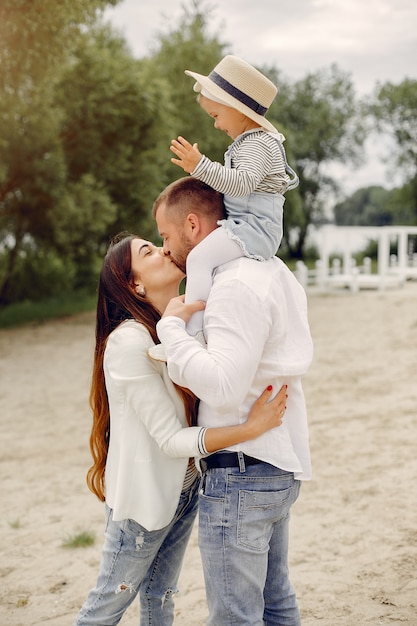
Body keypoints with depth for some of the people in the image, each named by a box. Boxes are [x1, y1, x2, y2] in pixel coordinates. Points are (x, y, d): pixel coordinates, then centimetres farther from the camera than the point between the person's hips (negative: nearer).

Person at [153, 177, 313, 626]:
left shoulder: (236, 287, -19)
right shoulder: (273, 272, 14)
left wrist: (171, 326, -18)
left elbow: (222, 386, -28)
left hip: (240, 473, -10)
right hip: (278, 467, 10)